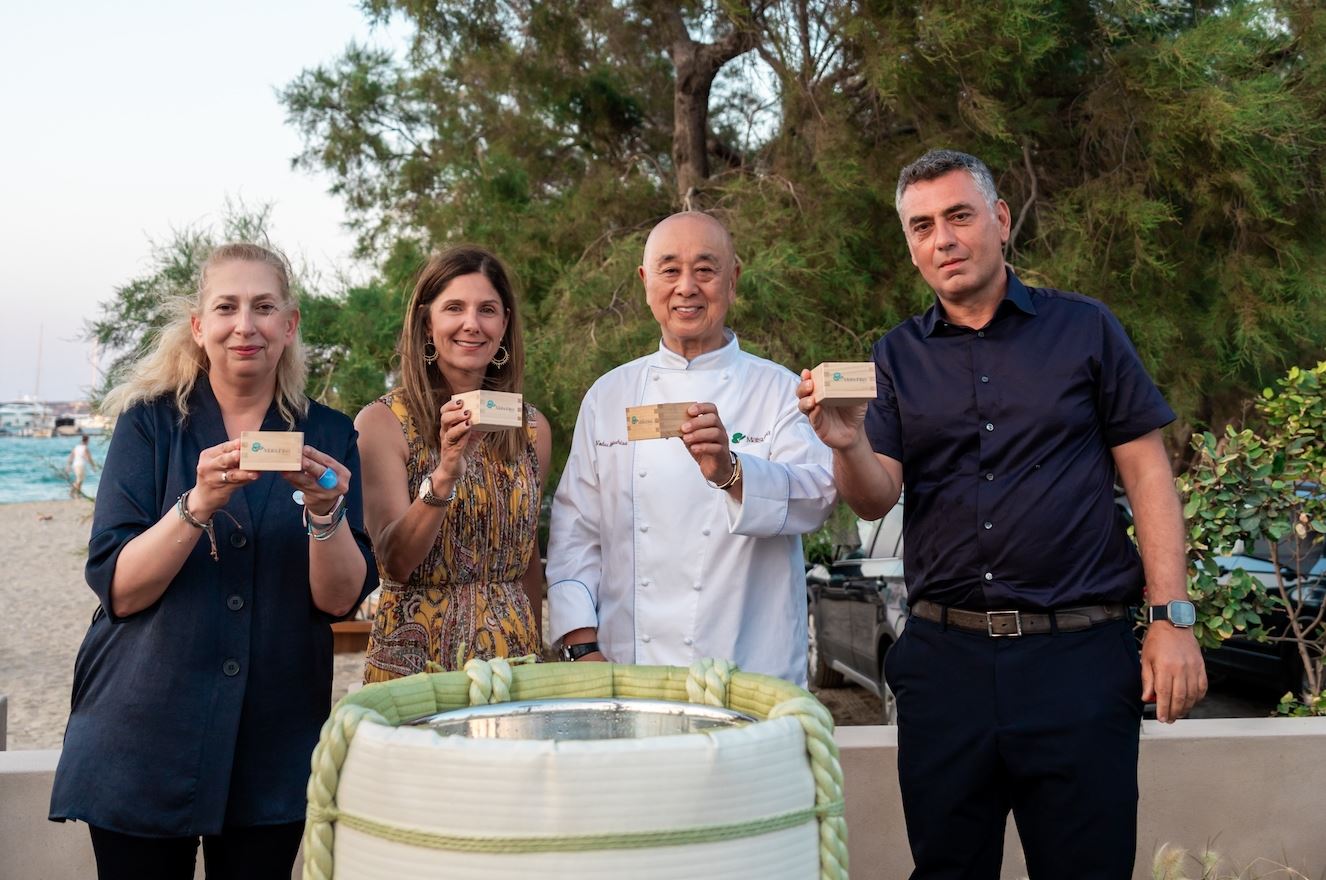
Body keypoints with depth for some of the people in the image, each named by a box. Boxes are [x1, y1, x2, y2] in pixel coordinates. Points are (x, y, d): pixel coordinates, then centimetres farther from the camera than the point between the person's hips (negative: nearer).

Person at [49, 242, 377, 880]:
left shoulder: (328, 437, 2)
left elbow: (341, 598, -5)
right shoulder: (150, 424, -2)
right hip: (145, 745, -1)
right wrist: (199, 503, -25)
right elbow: (117, 589, -10)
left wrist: (326, 510, -23)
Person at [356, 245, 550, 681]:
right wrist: (445, 473, -28)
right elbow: (394, 562, -15)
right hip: (415, 658, -3)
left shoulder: (532, 428, 4)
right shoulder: (382, 421, -7)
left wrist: (535, 653, 13)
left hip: (510, 651, 3)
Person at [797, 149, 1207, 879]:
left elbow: (1147, 475, 3)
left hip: (1079, 654, -2)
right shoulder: (897, 358, 8)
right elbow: (876, 498, -2)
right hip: (944, 655, 2)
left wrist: (1171, 616, -6)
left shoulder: (1084, 330, 3)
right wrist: (847, 445, -24)